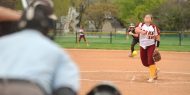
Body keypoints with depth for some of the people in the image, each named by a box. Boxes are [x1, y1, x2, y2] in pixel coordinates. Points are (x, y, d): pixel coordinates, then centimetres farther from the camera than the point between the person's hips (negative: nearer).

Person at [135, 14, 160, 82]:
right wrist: (141, 31, -41)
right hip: (142, 46, 3)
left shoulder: (154, 27, -2)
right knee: (144, 62, 10)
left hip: (151, 45, -3)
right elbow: (136, 30, -20)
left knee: (150, 61, -15)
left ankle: (152, 77, -8)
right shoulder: (141, 25, 0)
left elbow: (157, 37, 0)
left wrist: (157, 47, -5)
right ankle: (155, 69, 35)